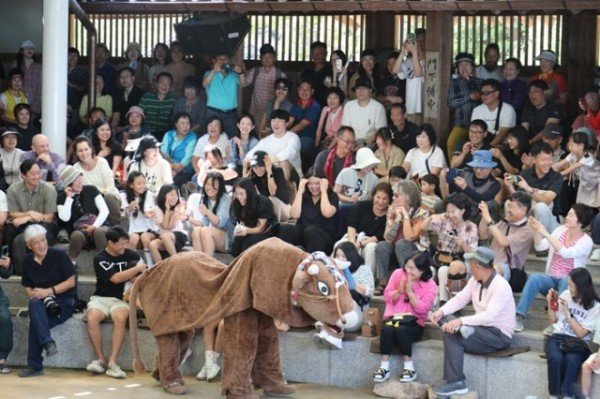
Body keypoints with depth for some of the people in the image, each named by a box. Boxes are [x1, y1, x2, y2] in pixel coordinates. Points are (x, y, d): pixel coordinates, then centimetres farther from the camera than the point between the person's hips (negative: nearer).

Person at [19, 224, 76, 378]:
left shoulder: (59, 255, -4)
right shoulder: (27, 261, 10)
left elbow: (71, 282, -6)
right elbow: (27, 287, 15)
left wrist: (49, 291, -15)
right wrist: (32, 293, -9)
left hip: (65, 301, -4)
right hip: (42, 303, 4)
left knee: (35, 319, -32)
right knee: (34, 304, -35)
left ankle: (34, 365, -29)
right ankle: (48, 342, -42)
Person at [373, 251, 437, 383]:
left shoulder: (430, 285, -4)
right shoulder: (398, 274, 4)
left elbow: (422, 309, -12)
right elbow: (387, 297, 4)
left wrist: (410, 292, -19)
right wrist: (399, 291, -15)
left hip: (414, 323, -2)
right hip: (392, 317, 2)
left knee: (401, 330, -37)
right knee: (387, 329, -34)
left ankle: (409, 367, -24)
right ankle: (384, 367, -23)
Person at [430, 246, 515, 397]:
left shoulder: (500, 286, -22)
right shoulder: (475, 280, 3)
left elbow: (490, 316, -32)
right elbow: (460, 299, 4)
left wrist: (461, 321, -40)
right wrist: (441, 311, -15)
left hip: (499, 335, -8)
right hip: (482, 327, 8)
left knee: (453, 335, -27)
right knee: (443, 317, -8)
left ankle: (456, 383, -23)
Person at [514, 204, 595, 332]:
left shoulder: (586, 241, -9)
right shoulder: (561, 230, 5)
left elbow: (566, 253, -26)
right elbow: (540, 247, -1)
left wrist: (545, 233, -30)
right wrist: (536, 231, -20)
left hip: (569, 283, -3)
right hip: (551, 279, 3)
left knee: (566, 281, -38)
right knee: (534, 277, -29)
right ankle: (519, 316, -38)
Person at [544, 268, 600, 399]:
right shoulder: (566, 294, 4)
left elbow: (581, 333, -8)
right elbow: (553, 321, 17)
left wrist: (567, 312, -12)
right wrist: (550, 303, 0)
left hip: (579, 342, -2)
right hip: (558, 337, 2)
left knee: (572, 360, -38)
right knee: (556, 358, -33)